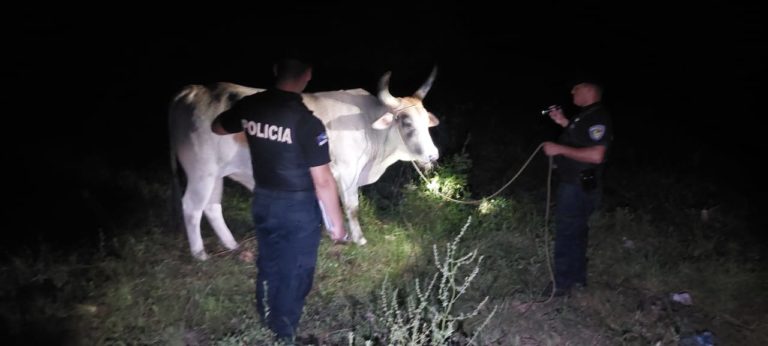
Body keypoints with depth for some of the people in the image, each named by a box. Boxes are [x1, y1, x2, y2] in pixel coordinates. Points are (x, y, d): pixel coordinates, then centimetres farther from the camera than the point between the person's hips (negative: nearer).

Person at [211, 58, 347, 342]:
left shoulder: (249, 106, -7)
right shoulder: (307, 121, -24)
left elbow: (217, 127, 14)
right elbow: (322, 181, -20)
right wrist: (337, 222, -9)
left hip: (263, 201, 6)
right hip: (299, 208, -6)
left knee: (268, 268, 24)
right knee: (294, 275, 12)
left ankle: (266, 330, 43)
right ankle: (284, 336, 26)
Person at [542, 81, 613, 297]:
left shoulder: (598, 117, -20)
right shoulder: (587, 115, 11)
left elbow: (596, 155, -29)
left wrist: (560, 149, -24)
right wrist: (564, 123, 14)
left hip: (579, 187, -11)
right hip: (574, 184, 11)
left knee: (566, 234, -3)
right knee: (576, 232, 20)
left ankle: (562, 284, 8)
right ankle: (578, 277, 33)